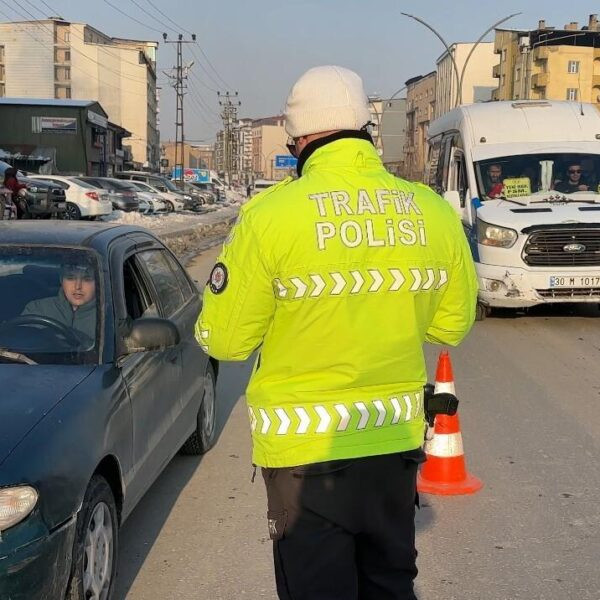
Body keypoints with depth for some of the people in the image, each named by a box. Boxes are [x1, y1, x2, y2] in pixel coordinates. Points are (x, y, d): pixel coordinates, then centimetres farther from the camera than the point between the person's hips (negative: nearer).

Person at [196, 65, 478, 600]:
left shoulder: (271, 214, -17)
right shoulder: (435, 212, -4)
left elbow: (224, 339, -10)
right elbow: (451, 324, 8)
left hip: (305, 449, -4)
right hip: (396, 441, 4)